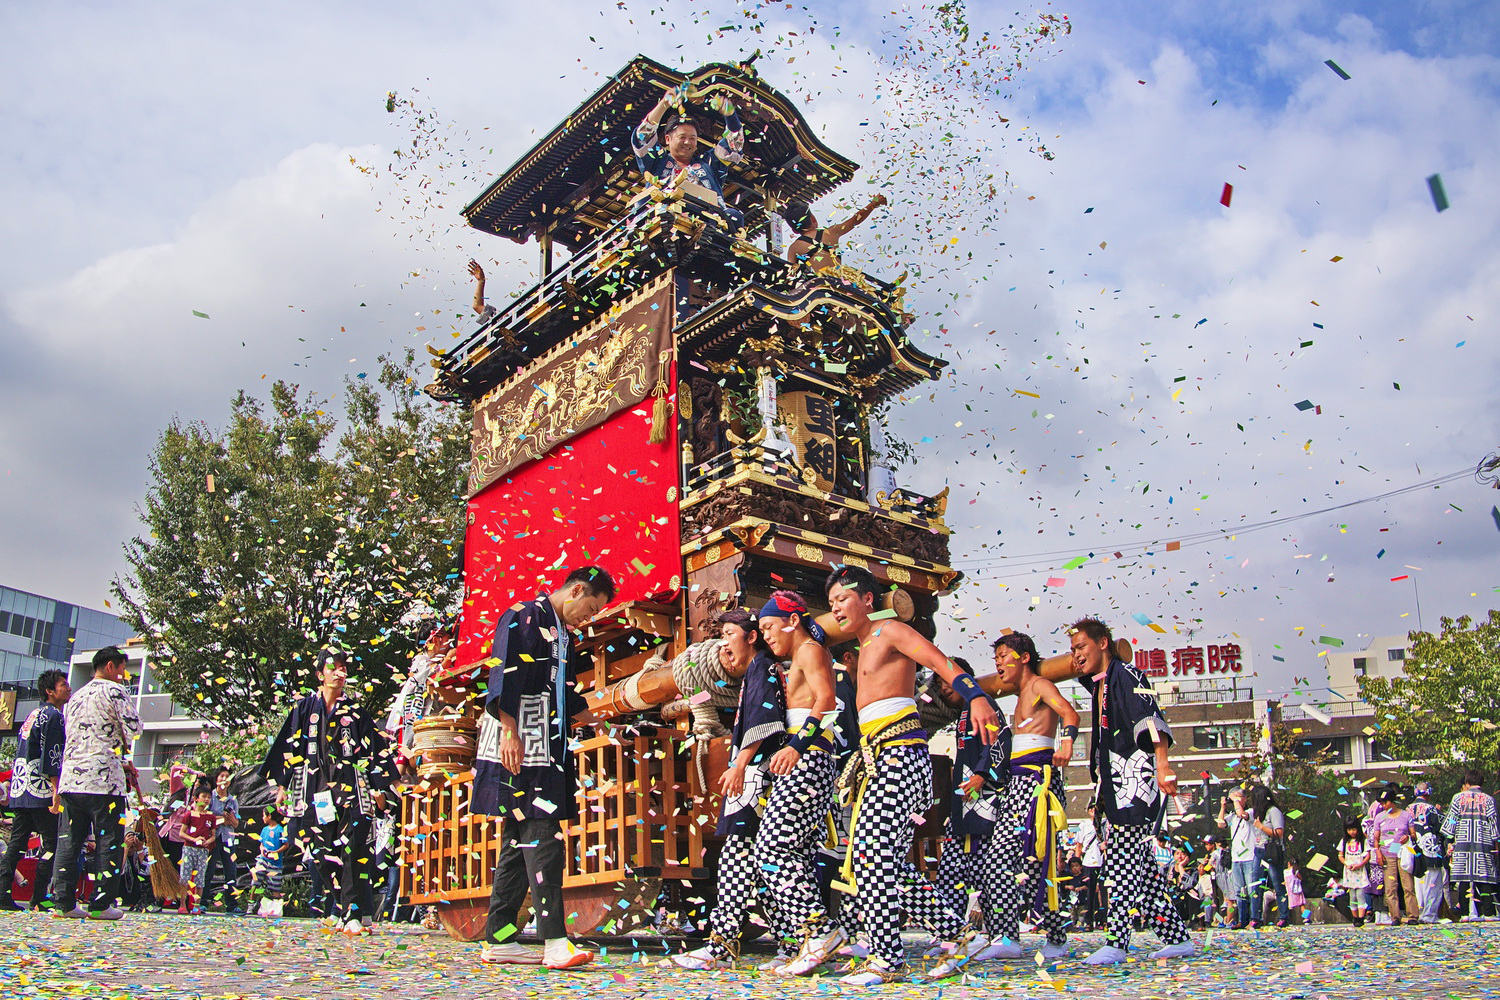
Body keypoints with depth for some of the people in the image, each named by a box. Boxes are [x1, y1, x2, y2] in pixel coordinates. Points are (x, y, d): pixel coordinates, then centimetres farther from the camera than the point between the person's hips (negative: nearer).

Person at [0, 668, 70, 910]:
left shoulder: (33, 715, 20)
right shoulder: (53, 715, -9)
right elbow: (51, 757, -16)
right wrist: (57, 791, -17)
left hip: (20, 790, 9)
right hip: (41, 791, -9)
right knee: (50, 843, -3)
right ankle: (38, 898, -3)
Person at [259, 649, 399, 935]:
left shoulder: (356, 711, 12)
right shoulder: (304, 708, 11)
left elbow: (375, 749, 11)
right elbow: (288, 746, 9)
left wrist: (379, 787, 6)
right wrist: (282, 784, 3)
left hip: (351, 787, -1)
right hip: (315, 788, 1)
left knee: (354, 849, -13)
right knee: (324, 852, -1)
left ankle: (351, 914, -13)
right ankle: (343, 909, 10)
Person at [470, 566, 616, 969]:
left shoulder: (563, 636, 22)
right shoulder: (523, 616, -6)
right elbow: (503, 676, -15)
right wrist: (510, 731, -23)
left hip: (546, 751, 10)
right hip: (518, 748, -10)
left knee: (520, 840, 8)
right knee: (541, 836, -14)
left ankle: (499, 940, 13)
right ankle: (555, 942, -15)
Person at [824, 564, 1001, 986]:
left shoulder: (890, 630, -2)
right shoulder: (865, 647, 24)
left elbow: (944, 664, -15)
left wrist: (977, 697, -33)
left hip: (899, 753, -9)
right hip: (876, 758, 9)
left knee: (874, 853, -14)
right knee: (882, 858, 7)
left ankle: (887, 959, -9)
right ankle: (950, 931, 15)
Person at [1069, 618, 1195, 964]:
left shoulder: (1126, 675, -7)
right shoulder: (1100, 685, 19)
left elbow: (1152, 719, -19)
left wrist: (1162, 765, -29)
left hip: (1136, 782, -9)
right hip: (1118, 789, 9)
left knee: (1122, 859, -13)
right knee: (1139, 864, 9)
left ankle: (1116, 942, -15)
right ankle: (1176, 938, 15)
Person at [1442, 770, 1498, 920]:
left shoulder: (1458, 797, 5)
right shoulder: (1489, 799, 5)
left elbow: (1451, 820, 3)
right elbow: (1494, 822, 3)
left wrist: (1450, 842, 7)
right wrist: (1495, 843, 10)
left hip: (1462, 842, 0)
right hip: (1484, 844, 0)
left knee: (1463, 879, 0)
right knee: (1485, 879, 2)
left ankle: (1464, 913, -3)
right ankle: (1487, 913, -2)